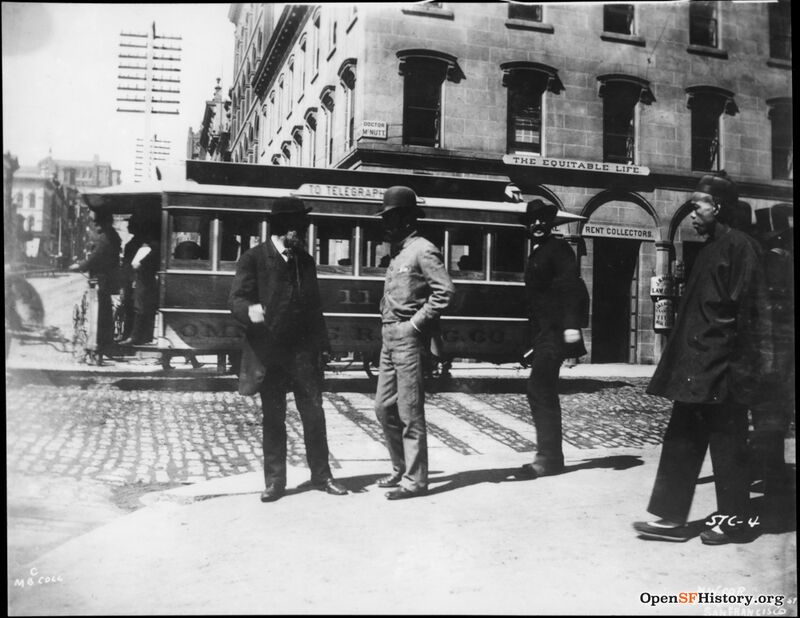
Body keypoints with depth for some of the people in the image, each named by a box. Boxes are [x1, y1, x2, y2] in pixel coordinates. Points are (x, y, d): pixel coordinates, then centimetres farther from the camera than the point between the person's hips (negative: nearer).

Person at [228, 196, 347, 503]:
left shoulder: (306, 260, 13)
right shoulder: (253, 258, -3)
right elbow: (236, 298, -9)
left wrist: (321, 344, 11)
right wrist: (250, 310, -32)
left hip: (304, 350, 4)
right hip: (270, 351, -4)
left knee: (314, 414, 5)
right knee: (273, 418, 5)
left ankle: (321, 475, 17)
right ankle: (274, 480, 15)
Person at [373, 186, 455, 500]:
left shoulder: (422, 250, -10)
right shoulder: (398, 252, 16)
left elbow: (445, 290, -19)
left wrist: (416, 323, -17)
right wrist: (388, 325, 12)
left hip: (408, 337, -9)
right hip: (389, 337, 9)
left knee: (409, 413, -4)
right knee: (384, 407, 13)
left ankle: (415, 480, 5)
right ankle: (401, 470, 26)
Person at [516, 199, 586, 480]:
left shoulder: (558, 248, -4)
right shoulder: (536, 254, 21)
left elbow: (570, 286, -16)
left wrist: (571, 325, -27)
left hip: (554, 332, -10)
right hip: (542, 333, 10)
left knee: (539, 390, -13)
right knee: (543, 393, 11)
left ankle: (548, 457, -9)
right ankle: (551, 456, 18)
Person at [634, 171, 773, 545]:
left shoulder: (738, 246, -9)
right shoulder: (710, 249, 17)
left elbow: (745, 310, -15)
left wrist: (739, 367, -19)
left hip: (721, 370, -9)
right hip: (697, 368, 9)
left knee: (726, 444, 2)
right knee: (681, 441, 9)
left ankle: (735, 519, 16)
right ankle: (671, 518, 15)